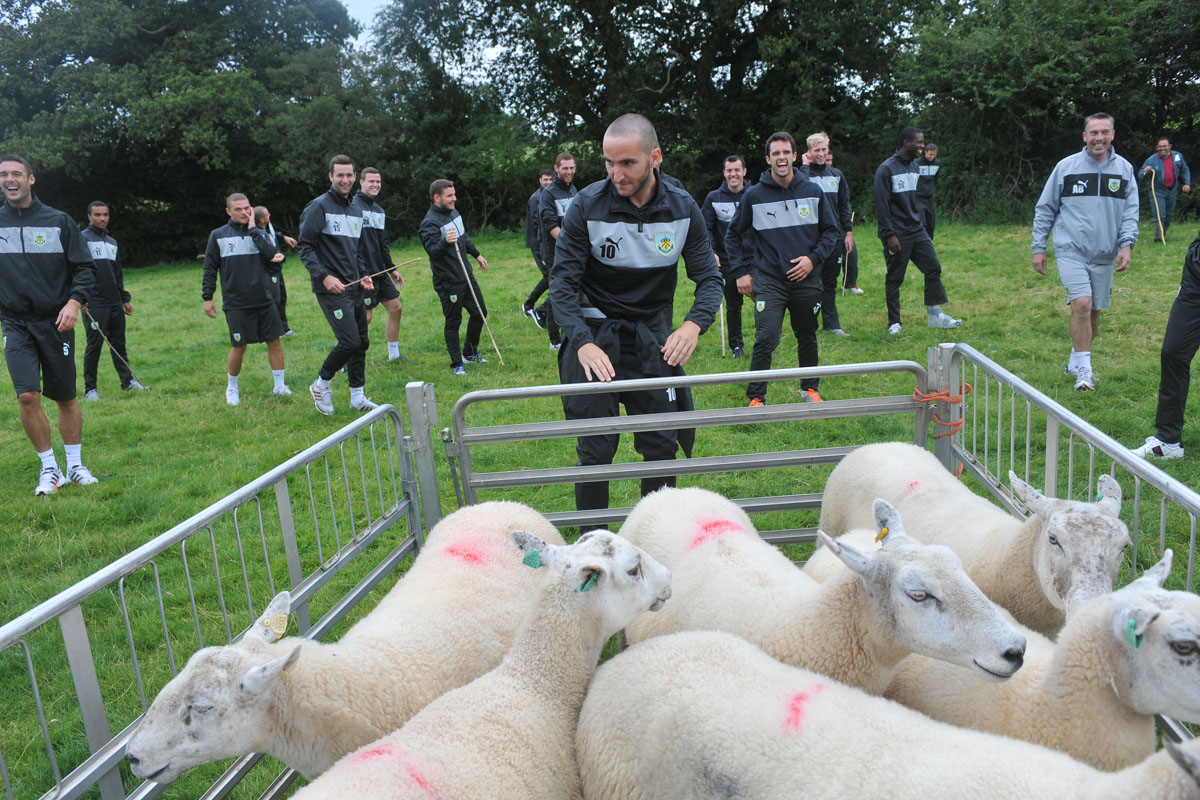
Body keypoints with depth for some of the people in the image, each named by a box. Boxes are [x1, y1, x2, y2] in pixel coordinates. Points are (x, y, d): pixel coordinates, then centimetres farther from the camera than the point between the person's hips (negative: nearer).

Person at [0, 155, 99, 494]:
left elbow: (84, 267, 2)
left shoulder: (58, 221, 0)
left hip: (55, 322, 0)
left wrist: (74, 301, -14)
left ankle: (74, 466, 22)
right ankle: (49, 469, 4)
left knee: (66, 399, 7)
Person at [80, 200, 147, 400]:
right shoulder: (82, 239, -4)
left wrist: (125, 298, 22)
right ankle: (90, 388, 4)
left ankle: (128, 380, 20)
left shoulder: (112, 243, 19)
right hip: (94, 303, -6)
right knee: (94, 345, -3)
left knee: (119, 343, 12)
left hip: (115, 302, 6)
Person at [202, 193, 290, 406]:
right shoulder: (218, 236, 4)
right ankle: (232, 387, 21)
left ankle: (279, 385, 15)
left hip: (264, 300, 2)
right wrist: (207, 297, 3)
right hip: (236, 303, -2)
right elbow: (210, 269, 7)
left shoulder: (259, 232, 9)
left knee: (274, 342, 3)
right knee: (239, 347, 1)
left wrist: (253, 229, -8)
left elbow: (270, 253, -11)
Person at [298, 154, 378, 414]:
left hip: (354, 288, 8)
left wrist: (363, 274, 9)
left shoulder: (356, 211, 17)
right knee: (349, 341, -13)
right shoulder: (319, 207, -7)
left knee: (362, 342, 9)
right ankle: (321, 384, 9)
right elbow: (305, 246, -9)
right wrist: (323, 276, -20)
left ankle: (358, 397, 20)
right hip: (332, 289, -8)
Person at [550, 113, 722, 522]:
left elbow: (709, 277, -1)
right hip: (595, 334, -2)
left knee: (662, 443, 5)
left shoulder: (682, 208, -5)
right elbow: (562, 281, -11)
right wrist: (582, 342, -27)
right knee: (596, 449, -2)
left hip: (653, 337, 3)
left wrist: (694, 323, -23)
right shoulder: (588, 205, -13)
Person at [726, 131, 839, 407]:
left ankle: (810, 388, 34)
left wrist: (813, 258, -5)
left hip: (806, 280, 3)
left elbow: (831, 231, 11)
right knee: (766, 339, -14)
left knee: (807, 337, 14)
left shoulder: (813, 191, 3)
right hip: (768, 282, -3)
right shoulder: (754, 195, -2)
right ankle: (756, 397, -1)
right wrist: (741, 271, 0)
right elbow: (733, 236, 8)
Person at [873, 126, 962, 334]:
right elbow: (881, 205, -14)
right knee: (894, 279, 1)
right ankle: (894, 323, 11)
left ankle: (935, 315, 11)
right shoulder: (886, 169, -10)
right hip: (897, 235, -7)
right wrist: (889, 235, -18)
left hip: (917, 231, 7)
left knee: (934, 268, 3)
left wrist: (919, 225, 15)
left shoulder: (915, 166, 13)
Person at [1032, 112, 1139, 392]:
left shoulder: (1124, 169, 6)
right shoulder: (1066, 166, -1)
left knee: (1094, 312, 9)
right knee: (1082, 304, -19)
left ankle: (1075, 363, 27)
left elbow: (1131, 211, 6)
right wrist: (1039, 248, 1)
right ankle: (1084, 369, -11)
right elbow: (1045, 209, 4)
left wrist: (1127, 244, -9)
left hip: (1104, 256, 4)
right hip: (1071, 251, -4)